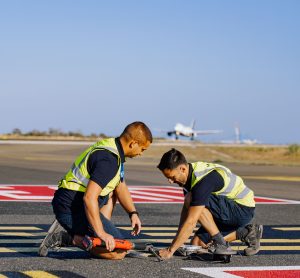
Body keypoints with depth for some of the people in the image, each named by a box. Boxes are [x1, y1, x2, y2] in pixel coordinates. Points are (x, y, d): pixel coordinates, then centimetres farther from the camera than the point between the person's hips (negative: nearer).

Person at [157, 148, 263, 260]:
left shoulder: (202, 180, -29)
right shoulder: (191, 172, 0)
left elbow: (191, 221, -31)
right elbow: (186, 209, 7)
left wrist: (170, 250, -29)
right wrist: (178, 241, 1)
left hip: (243, 209, -10)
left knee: (191, 200, -24)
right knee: (197, 243, 1)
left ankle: (221, 244, -14)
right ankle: (245, 233, 11)